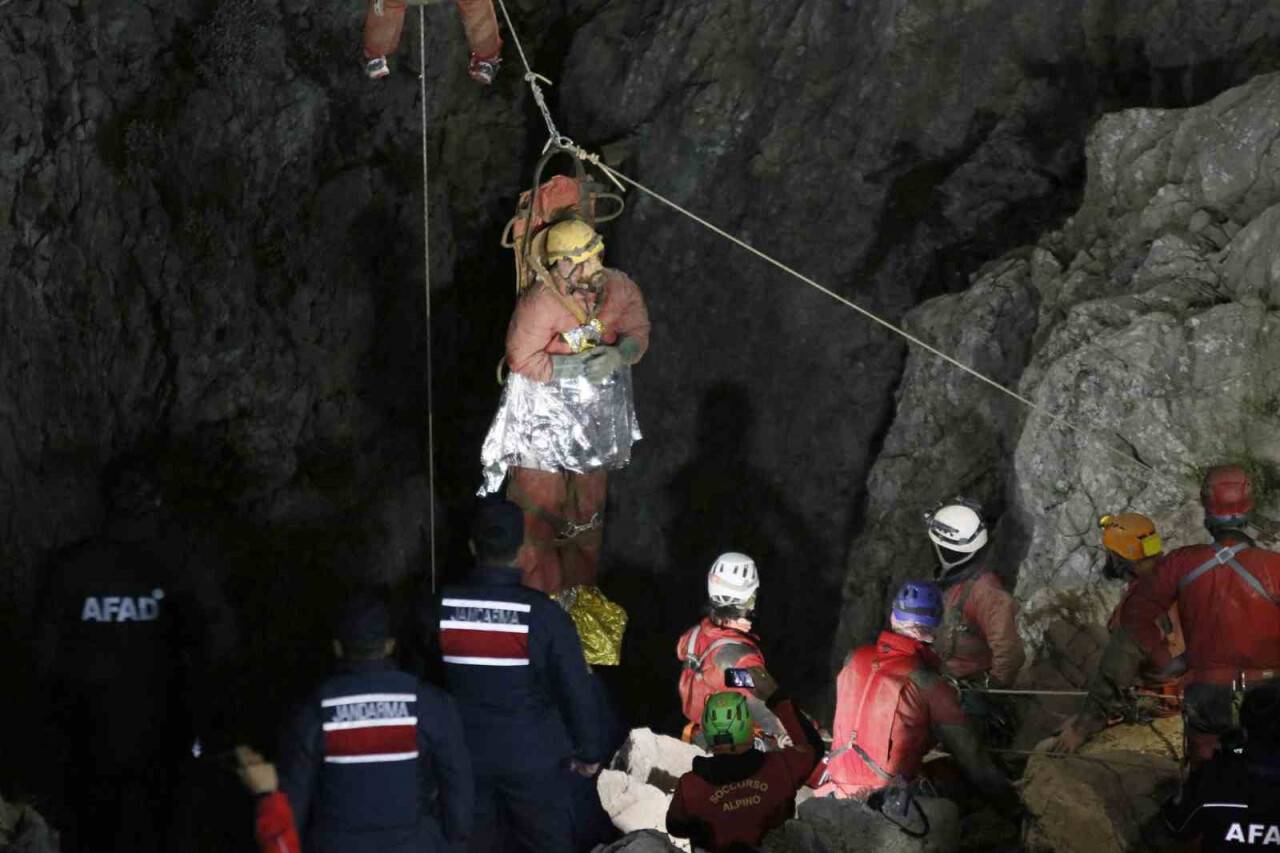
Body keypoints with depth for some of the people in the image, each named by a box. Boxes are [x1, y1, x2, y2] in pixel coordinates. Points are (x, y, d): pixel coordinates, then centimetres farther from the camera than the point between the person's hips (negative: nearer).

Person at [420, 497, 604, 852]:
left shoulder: (439, 608, -8)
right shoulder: (543, 613, -17)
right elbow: (576, 689, -11)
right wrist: (588, 751, 1)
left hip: (466, 755, 3)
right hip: (533, 757, -3)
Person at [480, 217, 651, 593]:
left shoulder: (619, 289, -12)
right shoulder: (539, 304, -28)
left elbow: (638, 334, -4)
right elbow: (522, 360, -24)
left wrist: (619, 355, -27)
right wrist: (577, 366, -29)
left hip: (596, 413, 6)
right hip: (546, 415, -6)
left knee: (588, 503, 20)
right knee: (539, 505, 1)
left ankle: (579, 587, 37)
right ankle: (536, 593, 14)